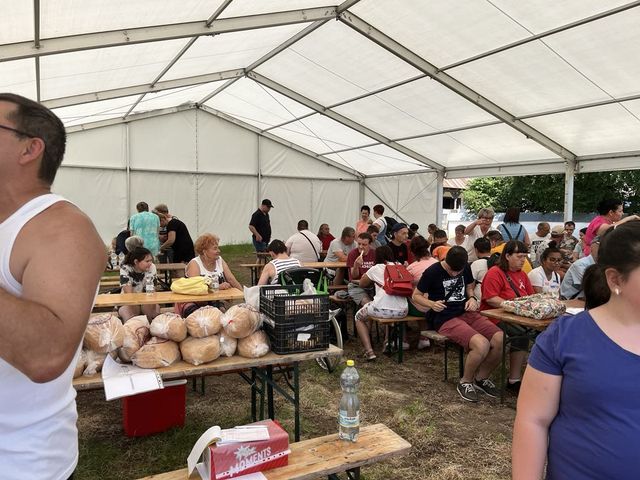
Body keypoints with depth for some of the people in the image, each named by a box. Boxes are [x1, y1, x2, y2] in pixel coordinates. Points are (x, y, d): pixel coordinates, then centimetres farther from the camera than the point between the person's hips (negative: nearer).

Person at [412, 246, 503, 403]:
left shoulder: (466, 268, 6)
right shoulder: (432, 272, -10)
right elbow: (415, 296, -1)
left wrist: (472, 298, 0)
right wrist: (432, 304, -20)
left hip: (467, 313, 6)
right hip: (445, 318, -6)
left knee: (502, 340, -17)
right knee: (482, 345, -30)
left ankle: (481, 377, 9)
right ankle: (465, 382, -1)